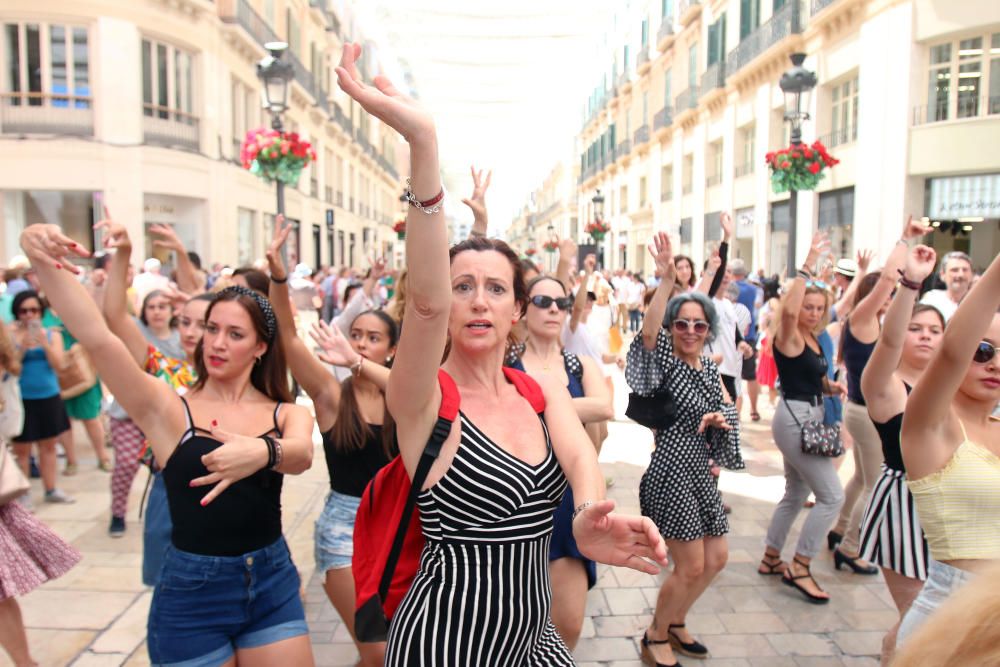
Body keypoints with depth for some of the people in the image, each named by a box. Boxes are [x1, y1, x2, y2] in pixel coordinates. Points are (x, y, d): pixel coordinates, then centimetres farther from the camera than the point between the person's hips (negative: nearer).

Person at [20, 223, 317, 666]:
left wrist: (264, 451, -44)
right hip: (191, 590, -1)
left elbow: (301, 456, -23)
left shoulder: (287, 414, -1)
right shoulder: (168, 409, -6)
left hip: (273, 584, 2)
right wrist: (44, 262, -33)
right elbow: (97, 339, -20)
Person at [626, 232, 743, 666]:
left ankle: (675, 623, 38)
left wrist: (720, 418, -6)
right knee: (691, 566, -2)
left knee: (716, 558, 16)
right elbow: (648, 331, -32)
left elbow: (727, 411, 18)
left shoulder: (709, 368, 9)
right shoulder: (665, 361, -12)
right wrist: (667, 279, -42)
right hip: (670, 475, -8)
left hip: (701, 473, 8)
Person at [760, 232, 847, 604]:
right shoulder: (788, 337, -15)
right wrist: (807, 268, -36)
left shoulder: (812, 339, 11)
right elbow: (787, 310, -38)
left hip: (808, 418, 10)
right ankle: (799, 569, 1)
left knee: (796, 494, 18)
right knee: (832, 496, -8)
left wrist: (830, 386, 2)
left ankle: (771, 559, 31)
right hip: (795, 418, -10)